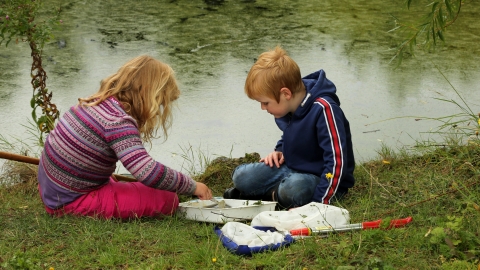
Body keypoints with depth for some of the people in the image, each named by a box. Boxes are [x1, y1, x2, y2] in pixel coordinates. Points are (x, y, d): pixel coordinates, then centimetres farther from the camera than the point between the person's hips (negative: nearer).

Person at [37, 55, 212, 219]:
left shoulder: (96, 101, 1)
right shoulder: (119, 122, -25)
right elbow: (148, 173, -32)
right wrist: (192, 186, -21)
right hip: (71, 202, -9)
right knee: (166, 200, -13)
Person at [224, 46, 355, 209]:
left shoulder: (323, 110, -27)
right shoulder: (288, 107, -1)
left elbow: (337, 161, -29)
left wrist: (318, 203, -31)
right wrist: (280, 151, 1)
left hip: (322, 177, -6)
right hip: (292, 168, 6)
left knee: (293, 189, -36)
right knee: (241, 176, -8)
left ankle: (275, 195, -7)